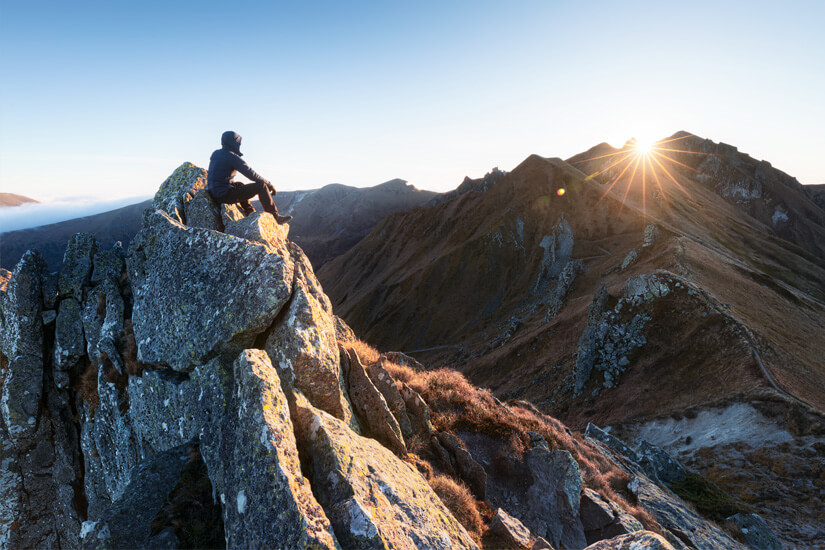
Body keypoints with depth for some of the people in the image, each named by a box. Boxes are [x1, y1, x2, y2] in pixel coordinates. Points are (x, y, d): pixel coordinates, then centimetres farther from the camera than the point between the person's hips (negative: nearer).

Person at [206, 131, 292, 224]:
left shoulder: (215, 154, 13)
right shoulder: (233, 157, -12)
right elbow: (252, 175, -9)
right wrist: (269, 184, 1)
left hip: (213, 193, 9)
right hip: (226, 195, -9)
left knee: (239, 185, 36)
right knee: (261, 186, -8)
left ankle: (252, 215, 36)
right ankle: (275, 217, -1)